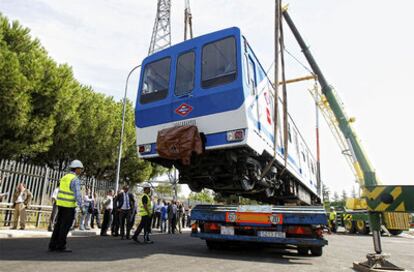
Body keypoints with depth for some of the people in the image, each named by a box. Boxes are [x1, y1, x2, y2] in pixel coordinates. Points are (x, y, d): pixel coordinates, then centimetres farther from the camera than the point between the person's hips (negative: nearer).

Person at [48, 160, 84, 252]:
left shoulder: (65, 177, 12)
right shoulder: (75, 180, -15)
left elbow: (62, 192, 15)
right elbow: (77, 194, -20)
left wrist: (60, 204, 22)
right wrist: (81, 207, -16)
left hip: (61, 203, 8)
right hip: (69, 205, -8)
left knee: (59, 225, 12)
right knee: (65, 226, 0)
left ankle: (52, 245, 16)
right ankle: (61, 246, 5)